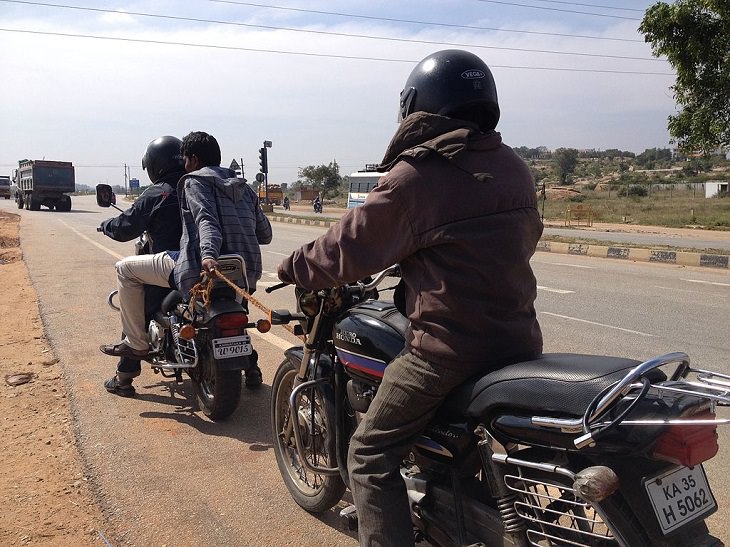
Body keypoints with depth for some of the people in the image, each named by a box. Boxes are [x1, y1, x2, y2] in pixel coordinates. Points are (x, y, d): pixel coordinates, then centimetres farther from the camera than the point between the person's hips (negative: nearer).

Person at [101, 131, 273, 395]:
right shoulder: (244, 188, 20)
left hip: (200, 269, -7)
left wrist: (208, 255, -36)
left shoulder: (194, 181, 2)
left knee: (126, 268, 8)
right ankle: (248, 362, 38)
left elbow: (206, 218, -19)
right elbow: (265, 234, 18)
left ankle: (136, 342, 9)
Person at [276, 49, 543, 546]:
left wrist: (293, 269, 8)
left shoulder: (414, 176, -14)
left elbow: (350, 249, -9)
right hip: (519, 339, 8)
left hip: (448, 348, -7)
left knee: (371, 455, 7)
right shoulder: (514, 167, 6)